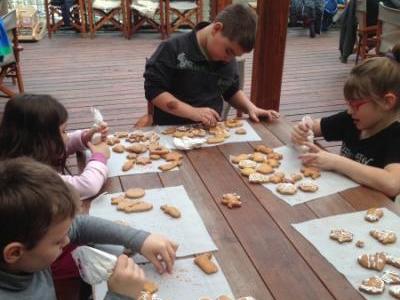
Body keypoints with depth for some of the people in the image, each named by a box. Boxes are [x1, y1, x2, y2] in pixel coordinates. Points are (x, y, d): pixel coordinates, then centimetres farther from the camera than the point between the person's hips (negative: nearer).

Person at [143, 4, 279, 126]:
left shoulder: (228, 60, 8)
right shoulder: (173, 49, -11)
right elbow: (153, 90, -14)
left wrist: (251, 108, 2)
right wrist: (192, 112, -21)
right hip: (172, 130, -2)